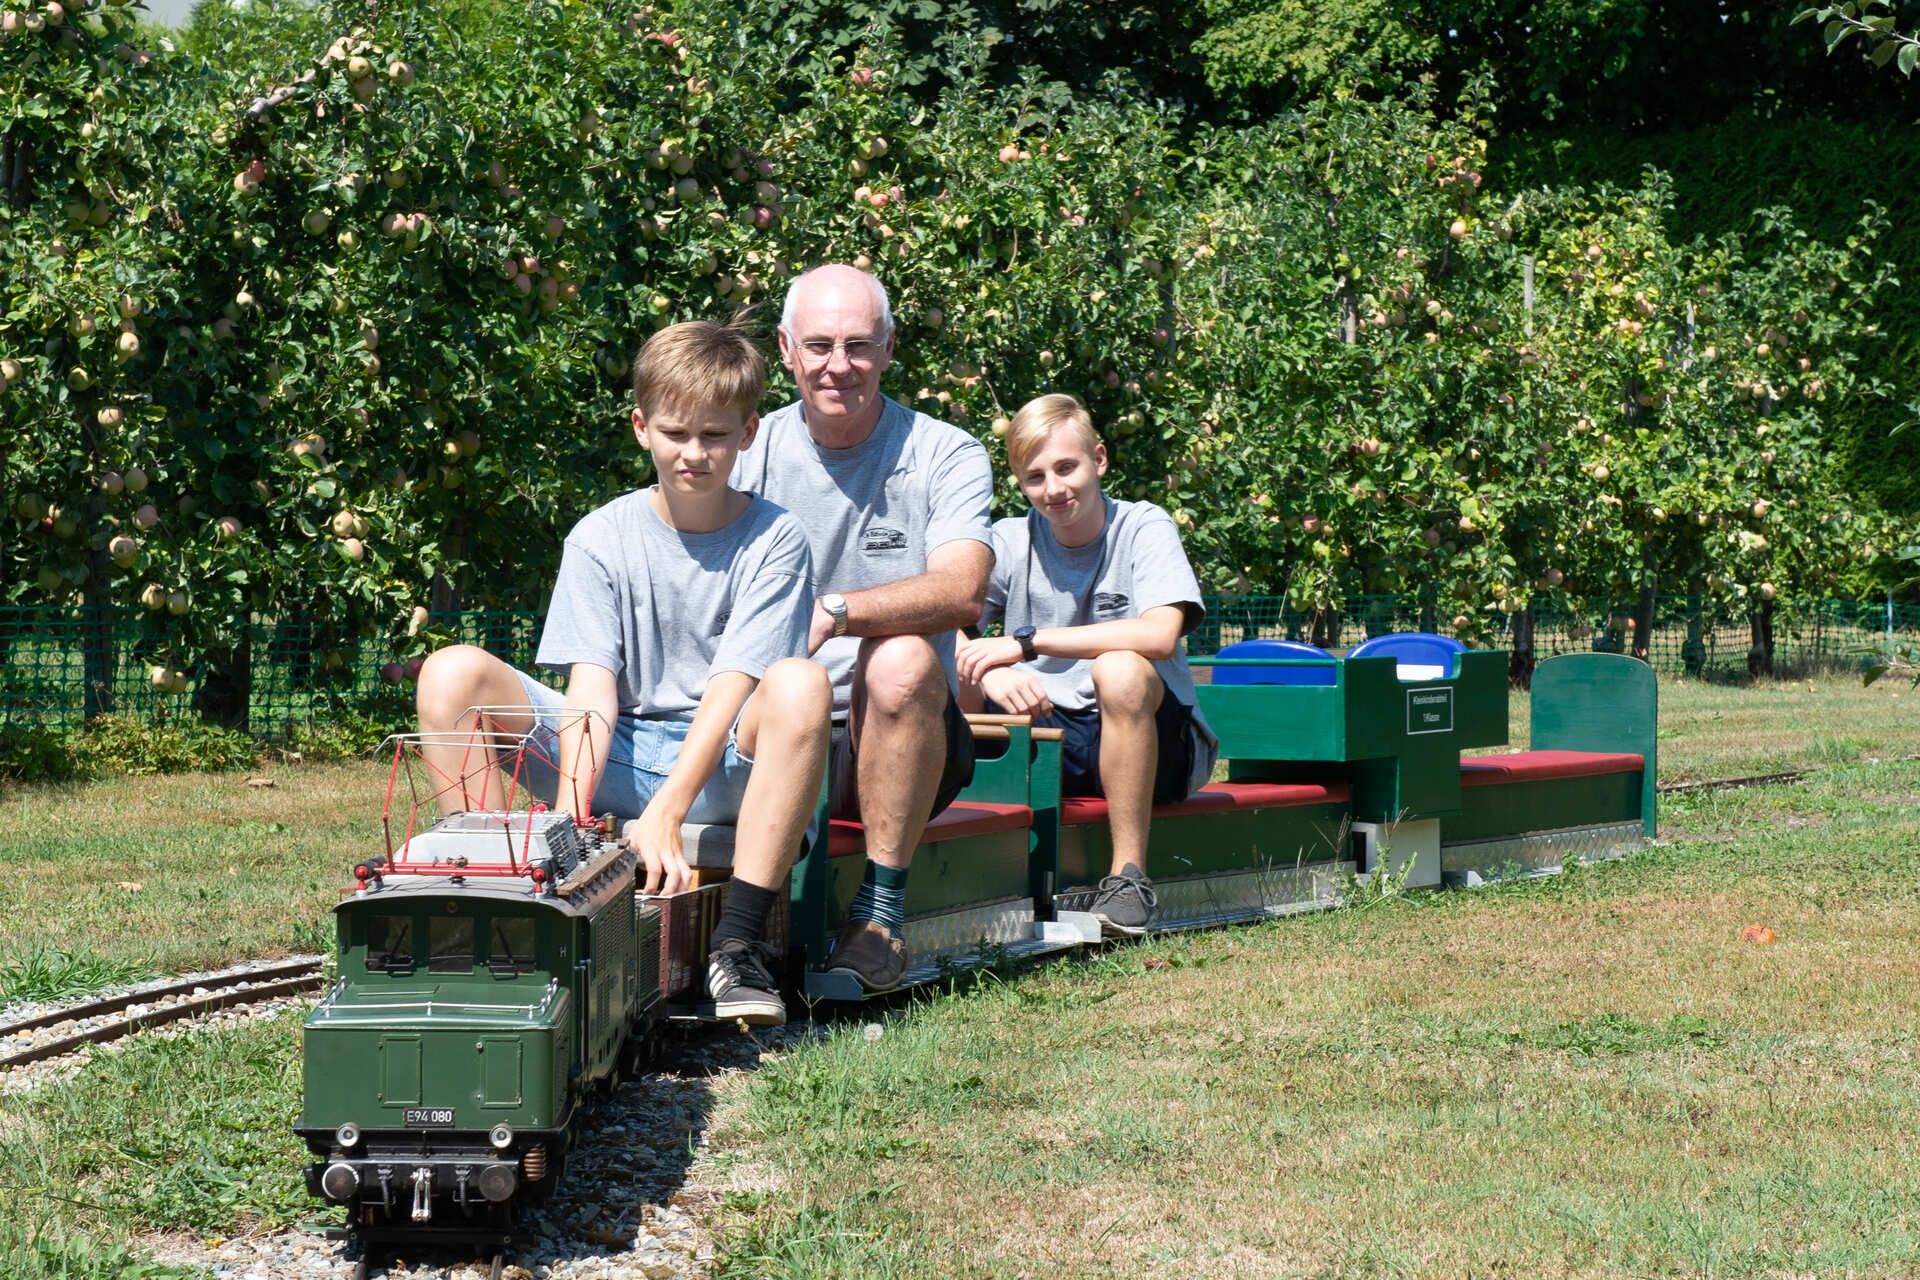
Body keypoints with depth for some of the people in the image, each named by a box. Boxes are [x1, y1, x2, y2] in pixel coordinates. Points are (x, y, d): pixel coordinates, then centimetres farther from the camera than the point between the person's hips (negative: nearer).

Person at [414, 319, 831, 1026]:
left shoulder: (774, 541, -5)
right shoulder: (601, 538, 1)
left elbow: (730, 688, -16)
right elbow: (592, 687, -11)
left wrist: (665, 813, -29)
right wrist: (570, 815, -27)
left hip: (721, 766, -2)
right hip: (613, 755, 2)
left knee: (800, 684, -34)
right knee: (453, 673, -17)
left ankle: (740, 944, -32)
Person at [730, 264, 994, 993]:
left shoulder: (946, 457, 0)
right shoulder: (750, 455, 7)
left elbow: (962, 590, -19)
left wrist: (835, 612, -35)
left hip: (894, 743, -1)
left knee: (902, 661, -33)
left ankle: (882, 912, -23)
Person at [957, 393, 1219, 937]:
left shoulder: (1143, 527, -7)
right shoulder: (1011, 540, 4)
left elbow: (1160, 635, -25)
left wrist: (1025, 643, -25)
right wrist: (993, 674, -30)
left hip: (1154, 740, -3)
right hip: (1047, 738, 3)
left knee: (1119, 670, -35)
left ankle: (1129, 874, -25)